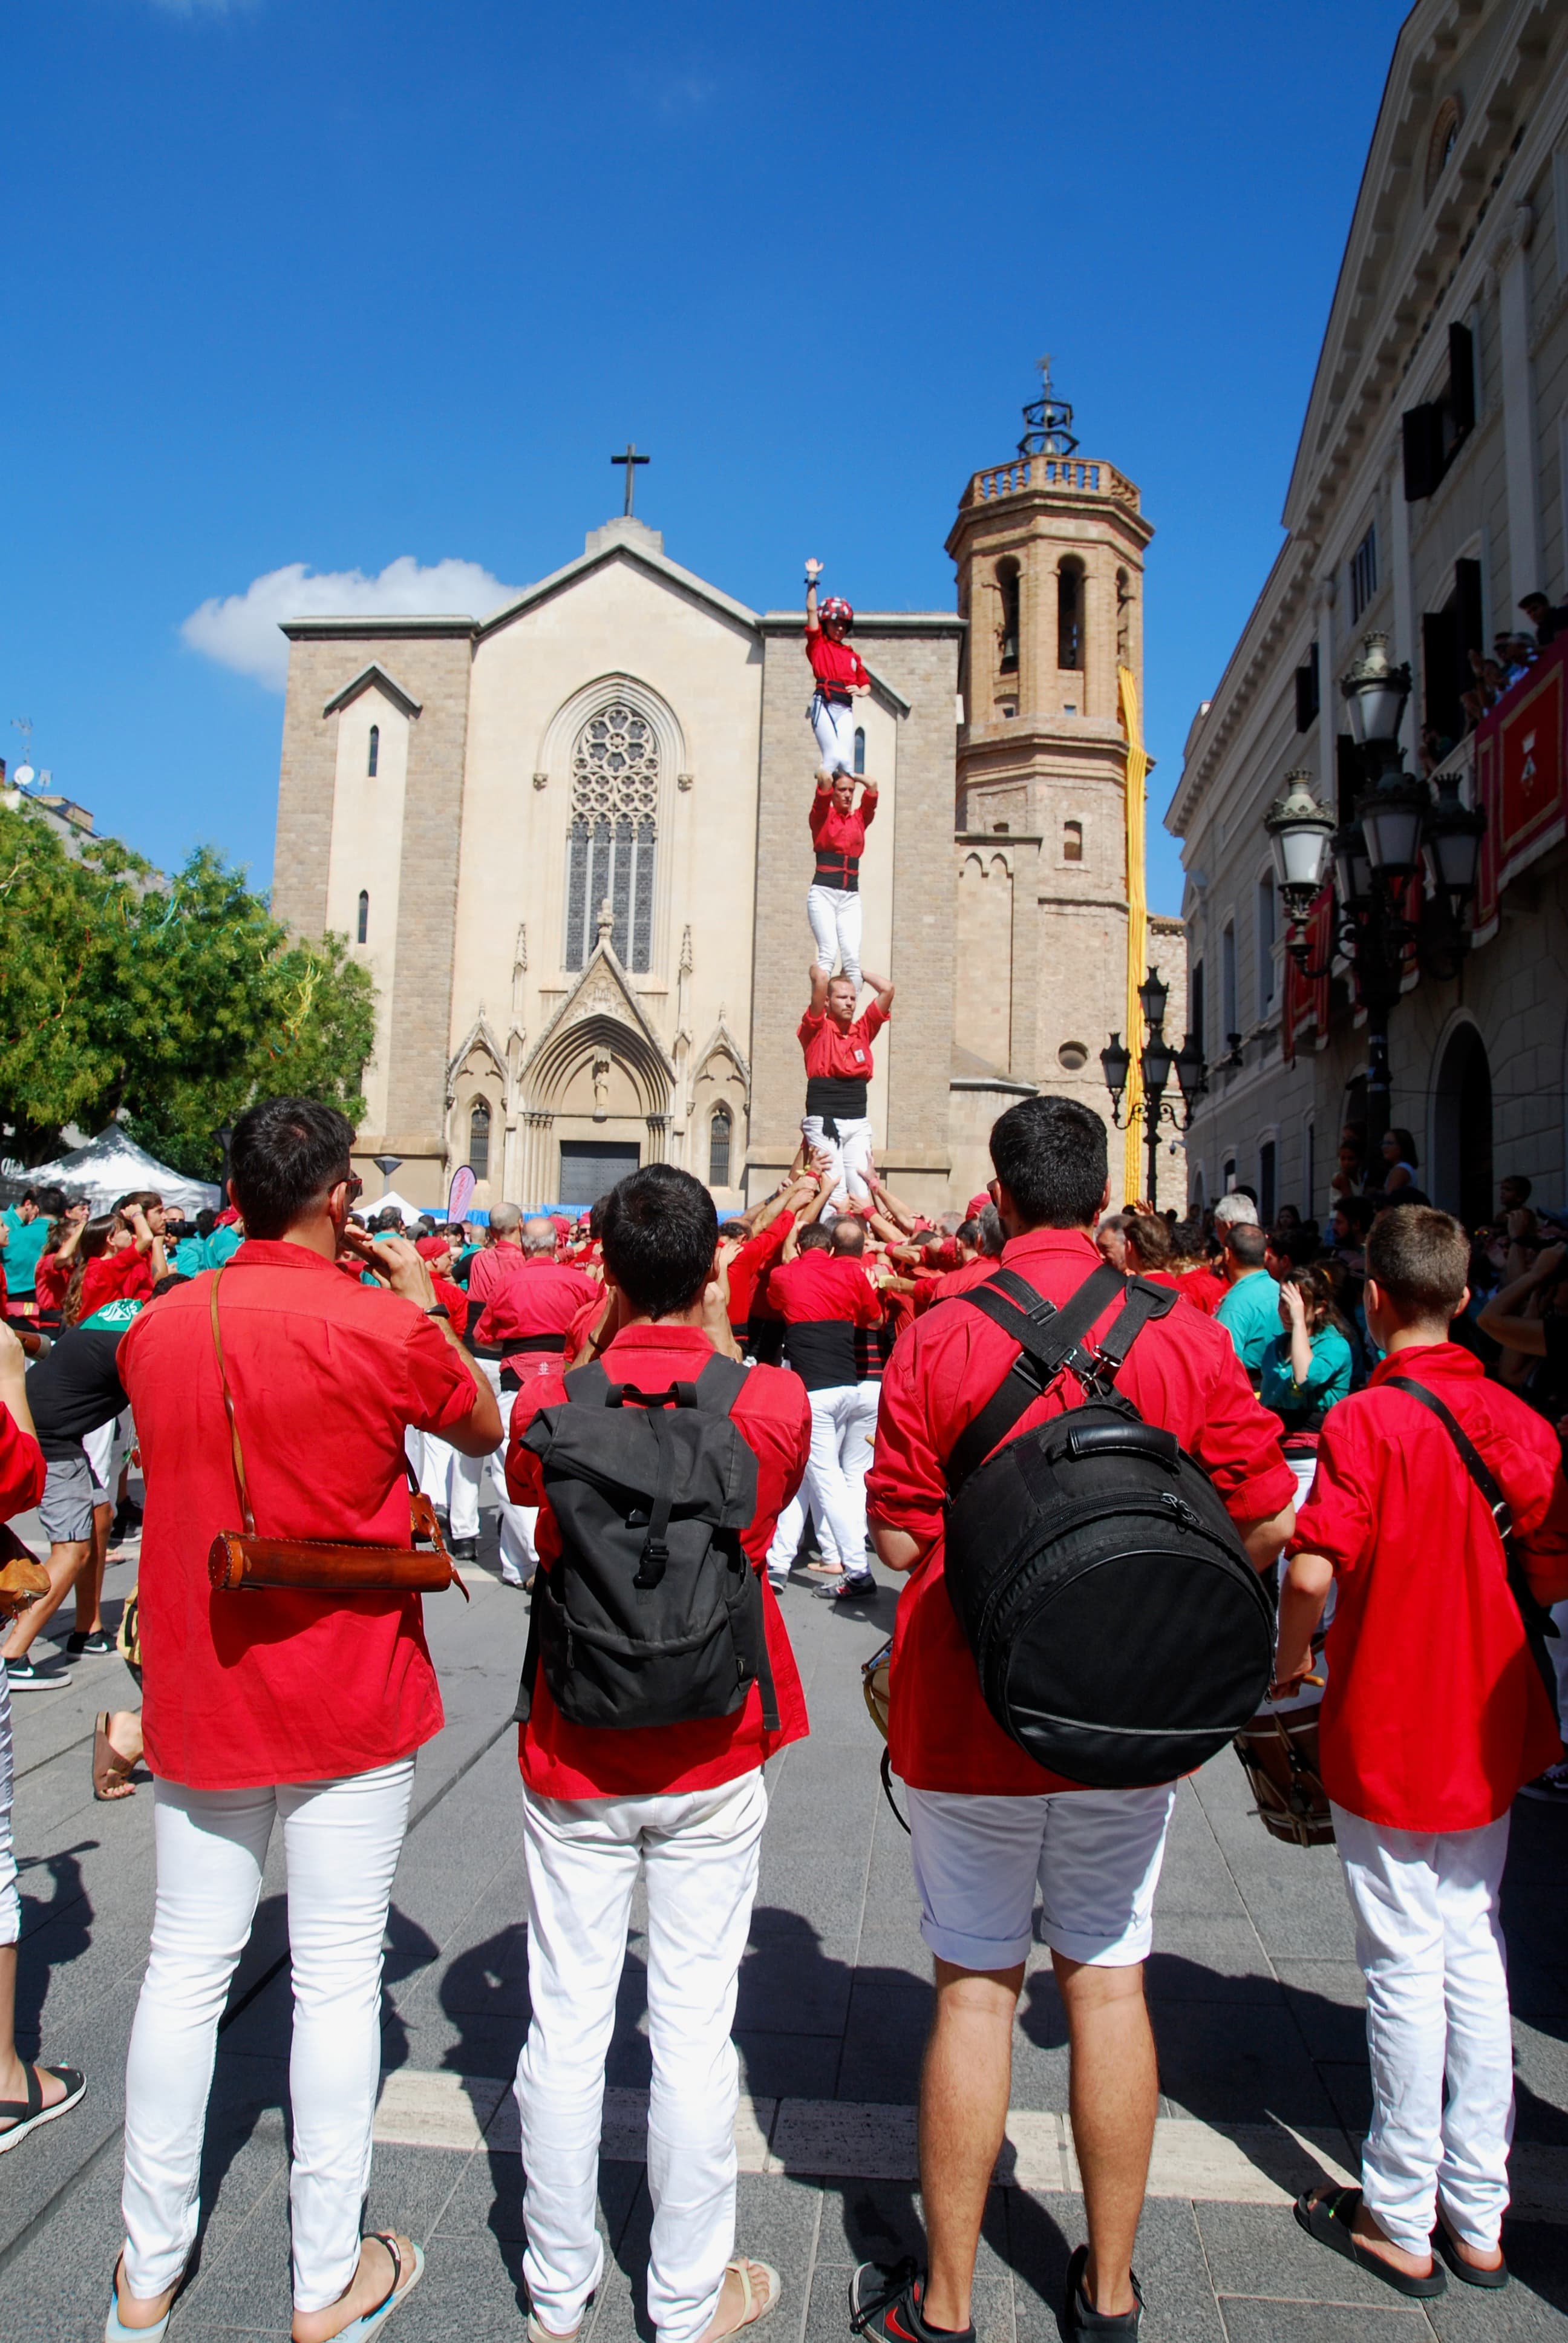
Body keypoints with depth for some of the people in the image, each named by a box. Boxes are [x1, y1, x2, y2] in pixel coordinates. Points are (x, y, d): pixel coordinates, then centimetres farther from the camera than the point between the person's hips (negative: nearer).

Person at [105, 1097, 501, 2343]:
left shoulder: (156, 1329, -3)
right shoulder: (385, 1328, -17)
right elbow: (485, 1429, 0)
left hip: (197, 1694, 4)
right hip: (350, 1702, -4)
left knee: (187, 1969, 18)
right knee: (338, 1982, 10)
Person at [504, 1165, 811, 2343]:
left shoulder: (552, 1398, -11)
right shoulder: (773, 1401, -14)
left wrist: (601, 1345, 8)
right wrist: (721, 1339, 12)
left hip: (573, 1751, 1)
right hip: (712, 1756, -1)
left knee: (566, 2021, 15)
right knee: (694, 2025, 12)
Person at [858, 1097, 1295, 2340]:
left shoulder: (936, 1339, -13)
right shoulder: (1188, 1335, -7)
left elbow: (899, 1539, -10)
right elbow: (1268, 1525, -4)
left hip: (970, 1718, -2)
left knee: (975, 1990, 12)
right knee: (1109, 1982, 16)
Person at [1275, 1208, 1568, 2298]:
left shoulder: (1366, 1418, -19)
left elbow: (1312, 1570, -25)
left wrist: (1291, 1664, -8)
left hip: (1386, 1728, -5)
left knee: (1406, 1969, 7)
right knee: (1475, 1953, 16)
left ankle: (1401, 2222, 22)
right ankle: (1478, 2214, 29)